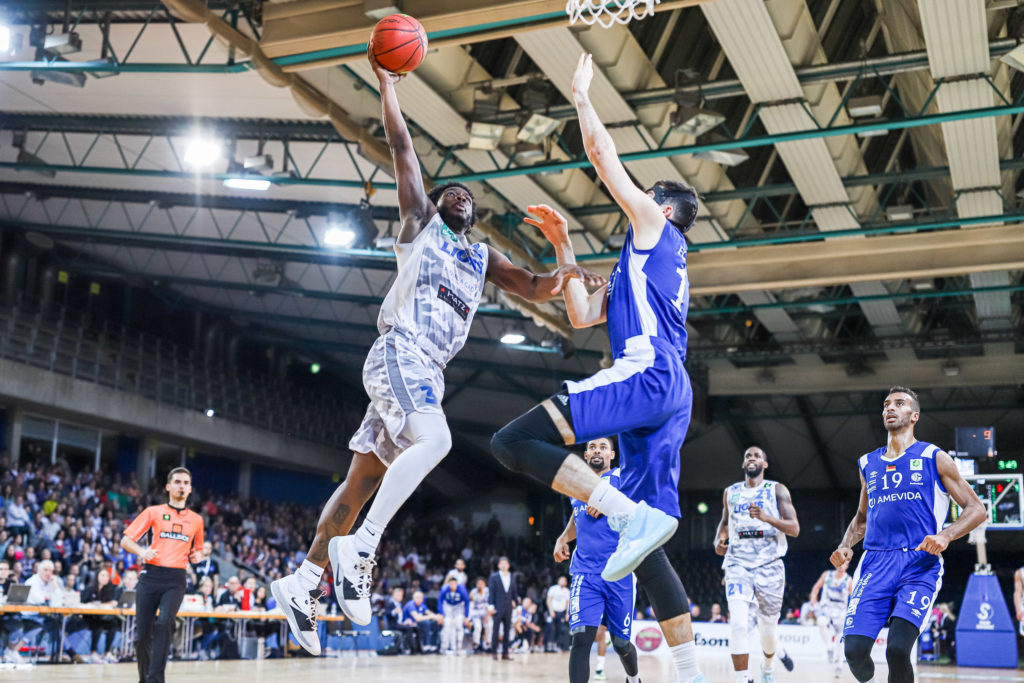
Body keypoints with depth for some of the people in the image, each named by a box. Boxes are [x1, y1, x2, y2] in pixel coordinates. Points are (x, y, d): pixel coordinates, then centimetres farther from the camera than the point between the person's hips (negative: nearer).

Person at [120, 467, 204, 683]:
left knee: (164, 623, -24)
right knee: (142, 635, 0)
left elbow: (198, 549, 29)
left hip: (175, 580, 0)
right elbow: (126, 540, 6)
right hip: (151, 575, 0)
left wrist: (197, 555, 5)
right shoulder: (153, 512, 8)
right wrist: (142, 552, -13)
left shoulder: (196, 520, 15)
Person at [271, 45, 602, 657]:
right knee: (434, 440, -31)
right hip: (399, 353, -6)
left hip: (429, 372, 7)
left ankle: (303, 583, 15)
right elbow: (404, 151, 6)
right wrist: (388, 88, 3)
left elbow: (532, 289, 13)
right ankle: (359, 548, -28)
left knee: (365, 478, 7)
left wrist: (561, 277, -7)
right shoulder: (421, 222, 12)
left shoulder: (484, 257, 25)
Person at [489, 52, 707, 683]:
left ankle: (634, 516, -29)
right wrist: (564, 247, 33)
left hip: (646, 376, -10)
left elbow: (603, 155, 8)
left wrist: (583, 97, 23)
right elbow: (583, 315, 31)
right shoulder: (656, 265, 34)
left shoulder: (656, 228, 11)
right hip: (670, 398, 10)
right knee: (646, 545, 6)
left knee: (513, 442, -20)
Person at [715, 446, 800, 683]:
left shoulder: (778, 490, 2)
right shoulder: (730, 492, 12)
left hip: (769, 566, -1)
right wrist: (719, 540, 4)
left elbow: (794, 528, -6)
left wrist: (766, 517, -23)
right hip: (738, 565, 1)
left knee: (768, 627, 9)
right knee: (738, 623, -19)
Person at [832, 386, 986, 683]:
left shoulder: (934, 458, 5)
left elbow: (976, 510, 5)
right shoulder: (868, 464, 18)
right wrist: (846, 545, 10)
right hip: (875, 564, 3)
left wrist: (945, 536, -13)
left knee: (898, 649, -23)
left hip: (919, 565, -3)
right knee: (854, 650, -11)